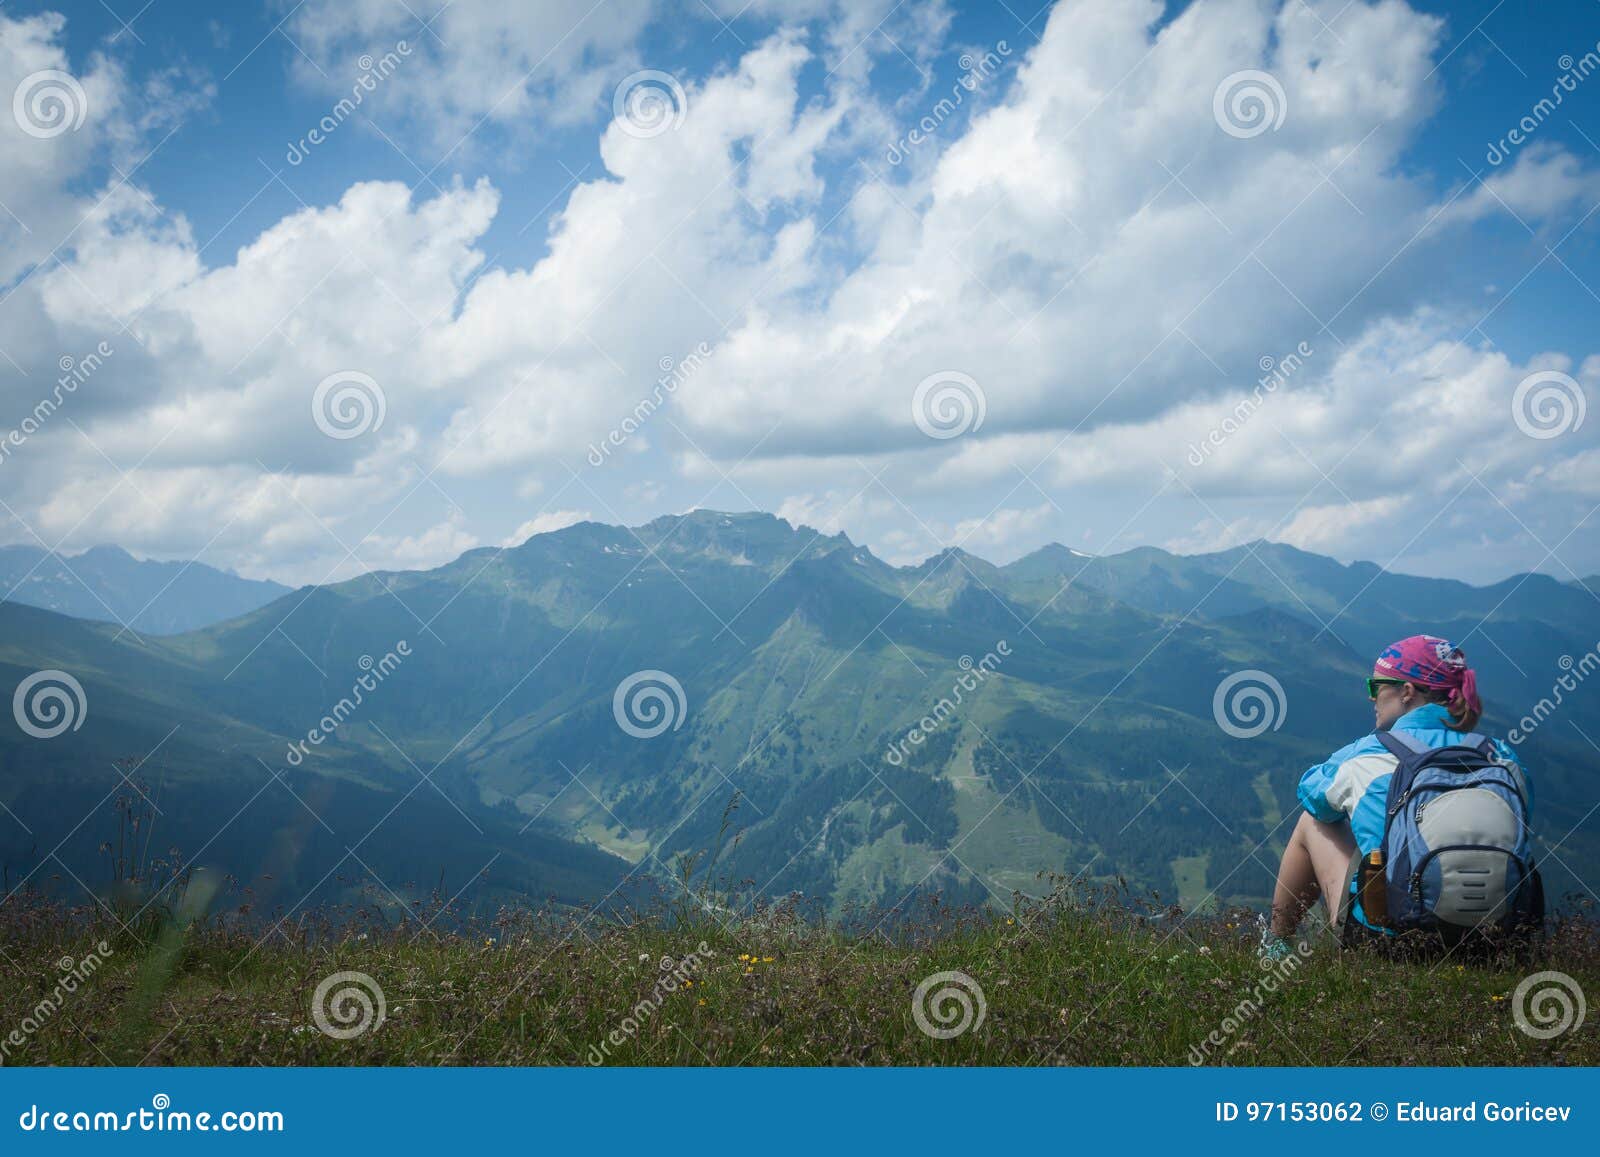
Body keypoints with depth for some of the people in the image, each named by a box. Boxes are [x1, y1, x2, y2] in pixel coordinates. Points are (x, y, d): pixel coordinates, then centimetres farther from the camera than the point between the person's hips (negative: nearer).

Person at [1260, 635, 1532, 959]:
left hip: (1381, 934, -3)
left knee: (1312, 820, 21)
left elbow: (1312, 792, 13)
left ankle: (1275, 942, 39)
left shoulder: (1364, 757, -7)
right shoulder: (1500, 758, -2)